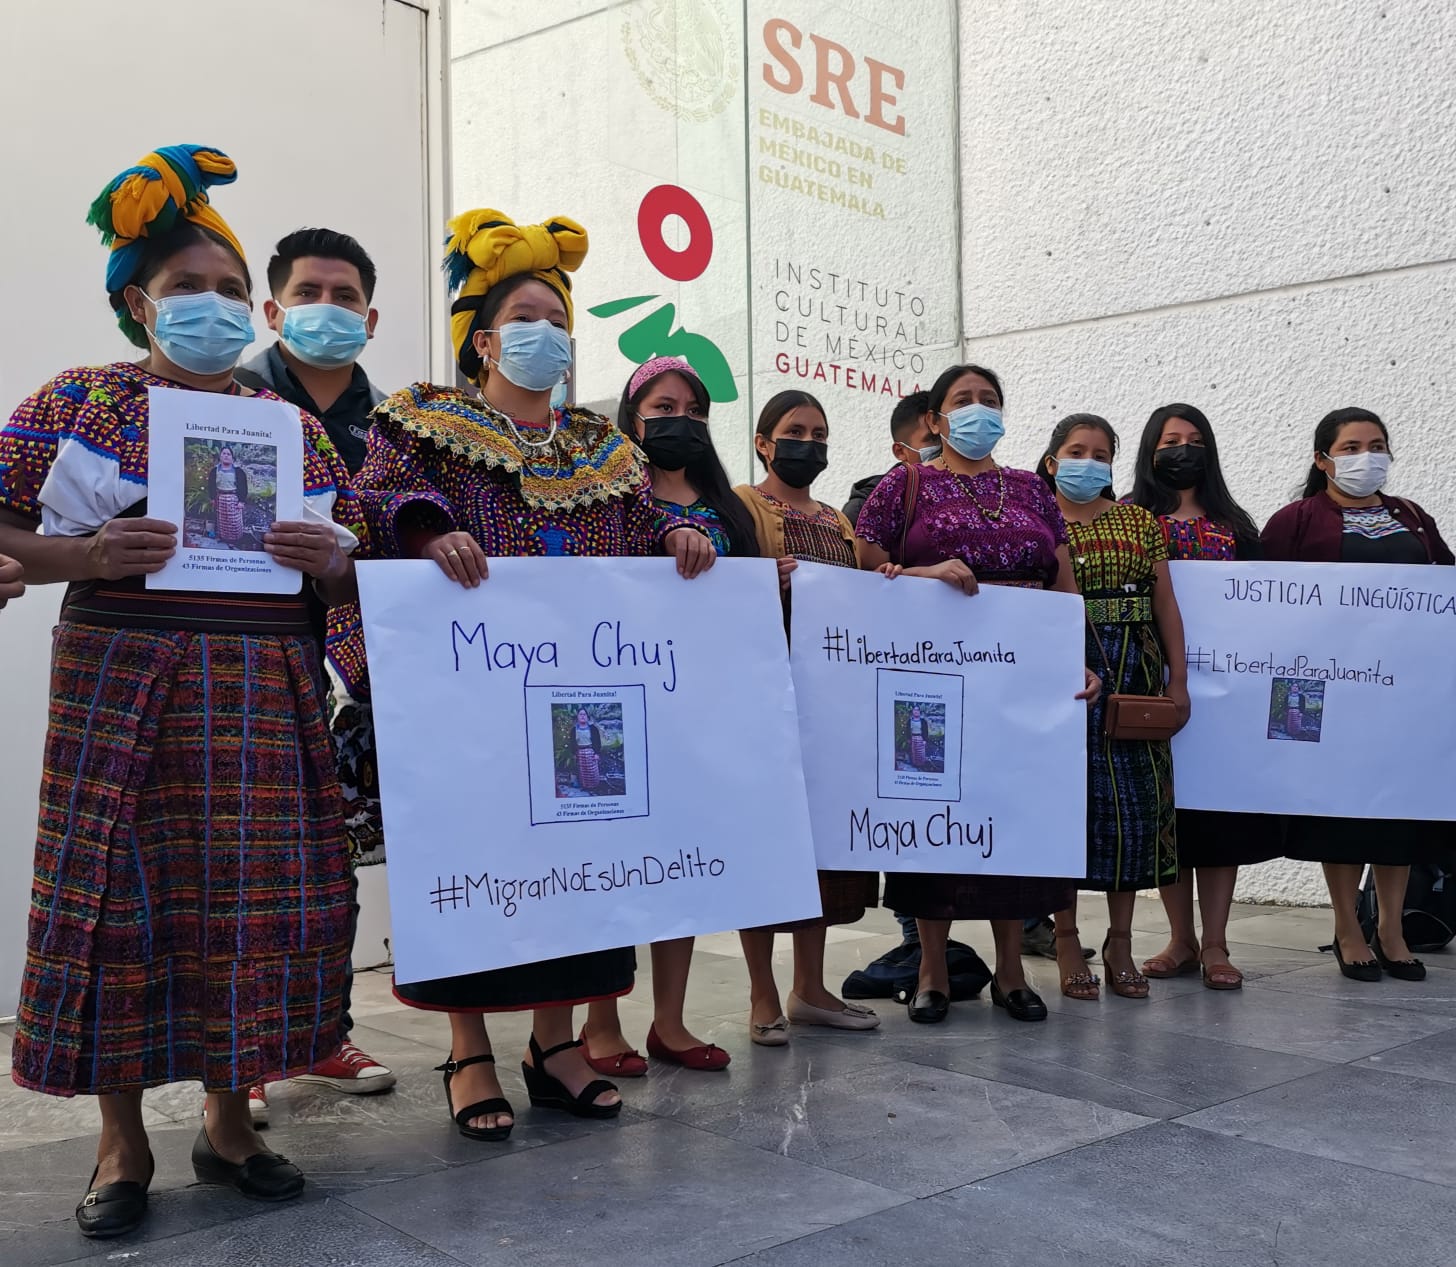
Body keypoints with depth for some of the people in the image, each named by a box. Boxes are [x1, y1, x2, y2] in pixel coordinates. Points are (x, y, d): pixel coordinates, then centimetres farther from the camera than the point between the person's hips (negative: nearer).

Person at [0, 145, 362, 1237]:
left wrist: (330, 561, -6)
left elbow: (347, 573, 17)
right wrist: (89, 554, -15)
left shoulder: (291, 424, 14)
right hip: (124, 679, -2)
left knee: (255, 892, 2)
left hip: (265, 690, 3)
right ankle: (122, 1141, 15)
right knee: (119, 890, -1)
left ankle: (229, 1120, 20)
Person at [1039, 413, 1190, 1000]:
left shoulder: (1140, 522, 13)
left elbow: (1166, 604, 11)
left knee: (1133, 799, 3)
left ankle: (1120, 941, 13)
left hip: (1133, 674, 3)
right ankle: (1067, 940, 9)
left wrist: (1177, 679, 5)